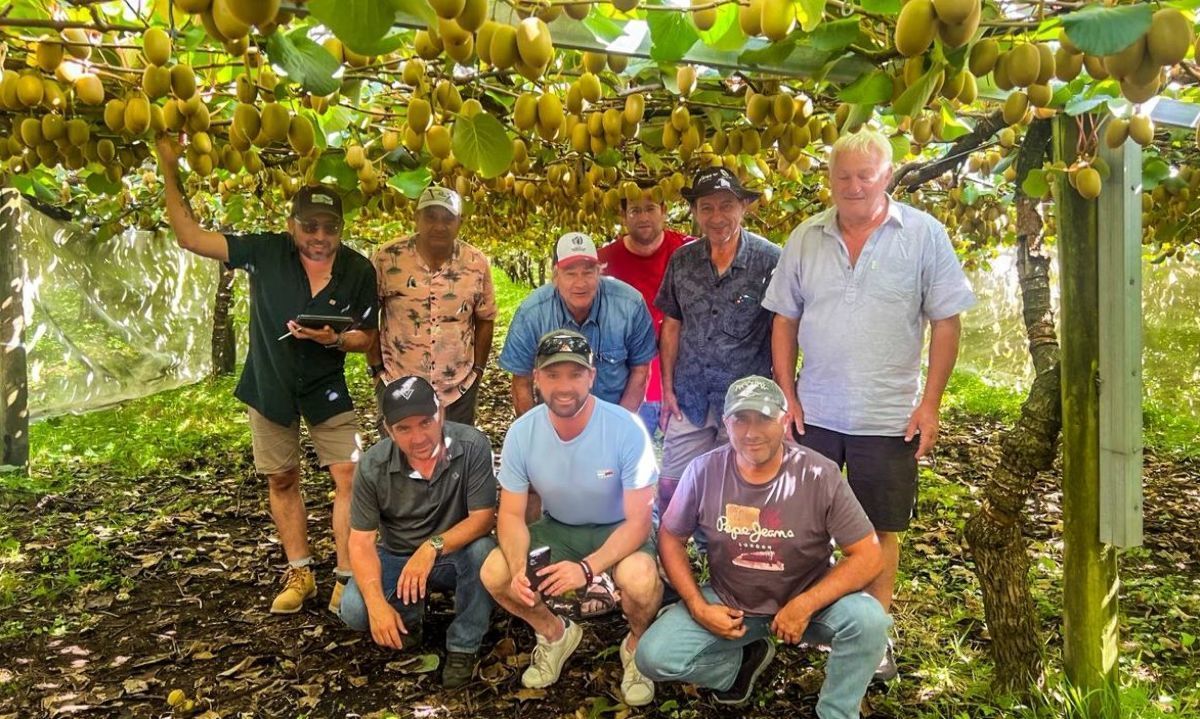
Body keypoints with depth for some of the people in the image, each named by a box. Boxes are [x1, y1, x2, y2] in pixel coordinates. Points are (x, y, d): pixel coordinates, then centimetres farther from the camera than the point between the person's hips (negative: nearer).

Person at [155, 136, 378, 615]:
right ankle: (299, 574, 26)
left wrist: (334, 339, -24)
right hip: (270, 387, 1)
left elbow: (366, 336, -2)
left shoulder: (358, 271, -9)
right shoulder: (265, 252, -10)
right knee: (282, 481, 11)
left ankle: (347, 577, 5)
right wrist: (169, 171, -14)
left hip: (327, 389, -1)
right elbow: (189, 237, -10)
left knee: (349, 476, -7)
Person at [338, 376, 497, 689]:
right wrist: (377, 603, -29)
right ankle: (410, 618, 11)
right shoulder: (372, 466, -16)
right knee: (354, 610, -24)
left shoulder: (472, 445, -22)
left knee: (482, 550, -34)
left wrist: (433, 546, -38)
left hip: (454, 556, -1)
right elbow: (361, 540, -14)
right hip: (397, 559, 2)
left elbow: (483, 518, -22)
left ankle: (462, 646, -11)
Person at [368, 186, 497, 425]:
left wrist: (477, 370, 5)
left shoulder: (477, 264, -4)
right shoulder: (387, 258, -10)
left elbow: (484, 320, 7)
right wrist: (377, 368, -1)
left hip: (458, 390, 2)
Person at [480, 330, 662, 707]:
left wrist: (587, 567, -39)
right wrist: (519, 569, -30)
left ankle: (637, 647, 2)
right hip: (557, 527, 4)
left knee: (640, 579, -35)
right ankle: (555, 633, 13)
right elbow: (511, 515, -9)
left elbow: (638, 521, -24)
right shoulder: (521, 433, -17)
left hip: (618, 529, -3)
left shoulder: (626, 429, -28)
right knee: (495, 574, -19)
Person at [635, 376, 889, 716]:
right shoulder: (704, 471, -14)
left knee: (868, 620, -30)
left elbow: (869, 556, -15)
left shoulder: (820, 476, -19)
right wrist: (699, 608, -12)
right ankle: (742, 659, 13)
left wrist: (804, 606, -25)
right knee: (654, 658, -17)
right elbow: (671, 538, -1)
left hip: (804, 601, -1)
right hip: (727, 603, 2)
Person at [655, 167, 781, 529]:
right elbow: (672, 325, 9)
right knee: (671, 486, 9)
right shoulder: (682, 260, 2)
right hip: (689, 397, 3)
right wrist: (668, 387, 6)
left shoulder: (769, 260, -10)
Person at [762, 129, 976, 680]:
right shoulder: (805, 238, 3)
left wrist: (930, 403, -7)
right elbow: (785, 320, 6)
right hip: (812, 412, 3)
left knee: (881, 529, 10)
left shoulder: (924, 235, -5)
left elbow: (945, 321, -4)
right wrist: (787, 394, 1)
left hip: (889, 417, -2)